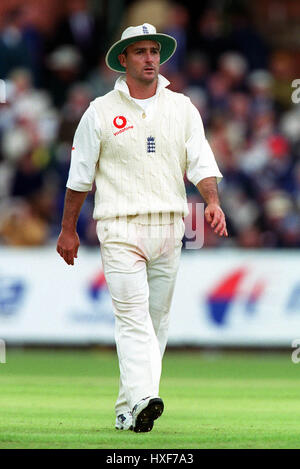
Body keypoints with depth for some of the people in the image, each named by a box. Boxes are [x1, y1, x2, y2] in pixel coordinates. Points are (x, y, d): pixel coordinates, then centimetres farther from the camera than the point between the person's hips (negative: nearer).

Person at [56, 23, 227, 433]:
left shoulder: (182, 109, 10)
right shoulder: (101, 112, 3)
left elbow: (201, 162, 1)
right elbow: (80, 174, 8)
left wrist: (213, 202, -17)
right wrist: (68, 229, 8)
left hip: (169, 226, 4)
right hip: (120, 227, -4)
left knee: (156, 319, 6)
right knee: (133, 314, -16)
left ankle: (128, 409, 13)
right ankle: (142, 398, -29)